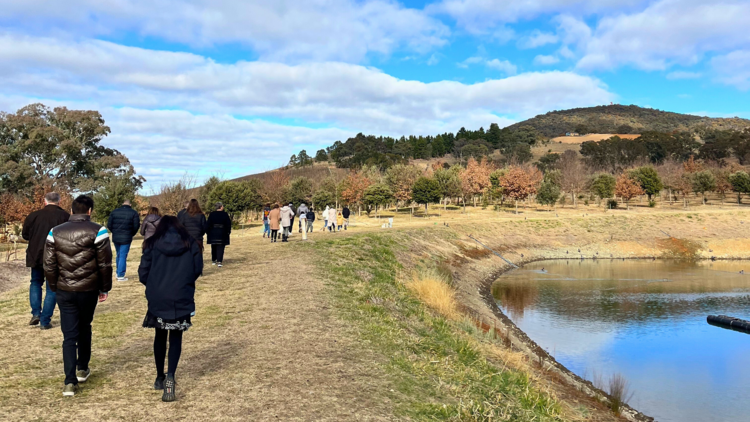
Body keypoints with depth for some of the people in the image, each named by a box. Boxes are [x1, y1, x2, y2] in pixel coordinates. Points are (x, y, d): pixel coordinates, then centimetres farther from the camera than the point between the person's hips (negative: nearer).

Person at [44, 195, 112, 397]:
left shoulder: (55, 232, 2)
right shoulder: (97, 231, -8)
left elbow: (49, 266, 2)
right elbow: (105, 264, -8)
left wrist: (55, 288, 14)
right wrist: (105, 288, 3)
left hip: (64, 291, 1)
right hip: (88, 290, -1)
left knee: (69, 335, 4)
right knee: (84, 328, 20)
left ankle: (70, 382, -2)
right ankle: (82, 369, 33)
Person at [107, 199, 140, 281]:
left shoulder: (114, 212, 6)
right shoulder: (133, 213, -3)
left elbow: (109, 225, 3)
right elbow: (136, 226, -7)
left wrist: (114, 232, 16)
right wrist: (131, 234, 8)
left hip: (115, 238, 4)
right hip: (126, 238, -4)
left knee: (118, 255, 19)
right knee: (123, 256, -1)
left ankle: (118, 273, 25)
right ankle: (121, 276, -1)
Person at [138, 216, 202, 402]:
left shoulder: (152, 244, 1)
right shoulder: (191, 243, 1)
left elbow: (143, 273, 0)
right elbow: (197, 270, 1)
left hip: (157, 299, 1)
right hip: (182, 299, -1)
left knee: (160, 336, 18)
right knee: (176, 337, 9)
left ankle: (160, 378, 29)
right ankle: (170, 376, -11)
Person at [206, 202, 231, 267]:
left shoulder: (211, 214, -3)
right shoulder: (225, 214, -7)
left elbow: (208, 224, -2)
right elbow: (228, 224, -3)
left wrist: (207, 232, 7)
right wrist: (228, 231, 10)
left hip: (213, 233, 2)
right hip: (222, 234, -2)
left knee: (214, 247, 16)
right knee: (220, 248, 0)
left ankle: (213, 260, 23)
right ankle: (219, 261, -10)